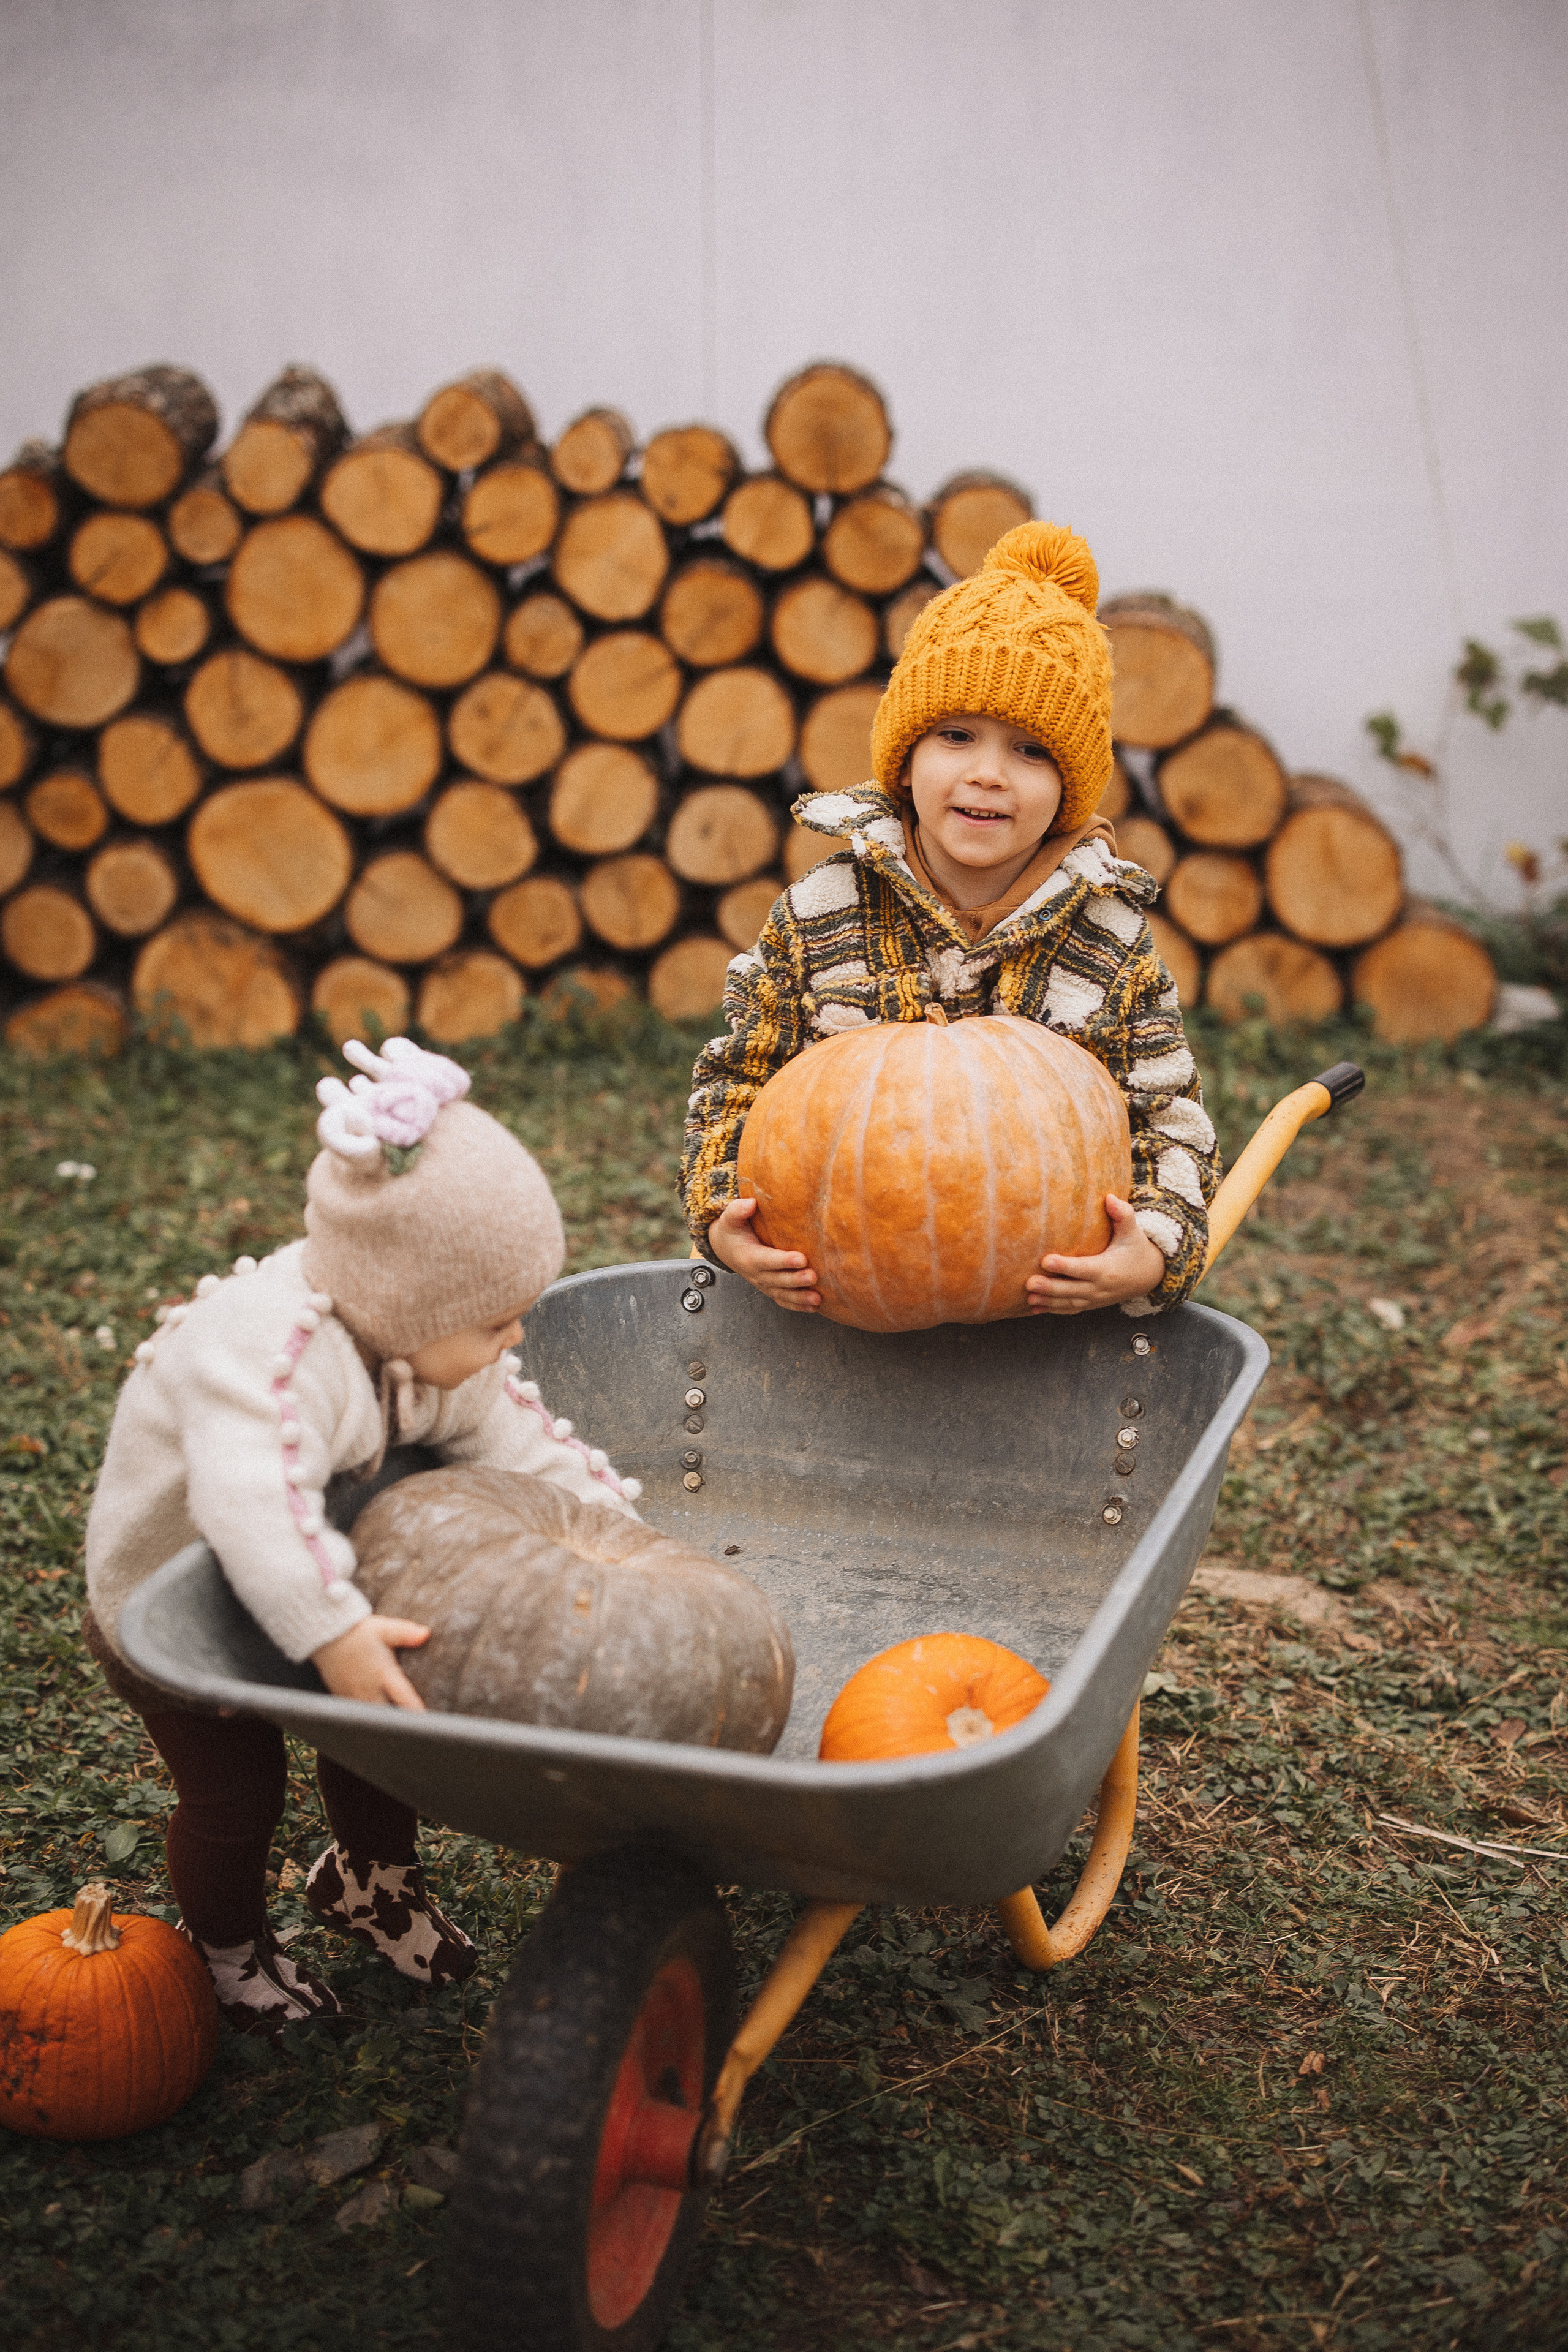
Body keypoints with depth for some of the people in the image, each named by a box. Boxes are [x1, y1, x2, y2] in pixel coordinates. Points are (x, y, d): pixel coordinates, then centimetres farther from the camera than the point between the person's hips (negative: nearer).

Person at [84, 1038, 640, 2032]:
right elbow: (252, 1500, -55)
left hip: (312, 1586, 7)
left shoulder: (429, 1341, -15)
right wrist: (333, 1632, -62)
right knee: (237, 1789, 3)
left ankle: (372, 1876, 46)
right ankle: (229, 1945, 35)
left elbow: (521, 1440, -8)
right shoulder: (269, 1352, -43)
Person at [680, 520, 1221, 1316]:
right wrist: (721, 1218, -9)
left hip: (1042, 1313, 0)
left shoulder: (1113, 948, 0)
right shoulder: (815, 915, 0)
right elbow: (737, 1081, 8)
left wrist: (1152, 1257, -18)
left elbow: (1170, 1131, 2)